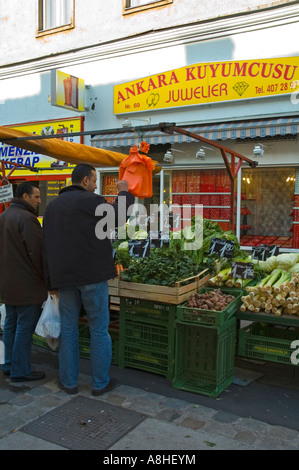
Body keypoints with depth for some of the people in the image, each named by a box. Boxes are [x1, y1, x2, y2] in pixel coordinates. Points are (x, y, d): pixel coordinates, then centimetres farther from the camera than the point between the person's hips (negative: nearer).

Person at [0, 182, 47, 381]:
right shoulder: (27, 218, -19)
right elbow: (38, 252, -20)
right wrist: (47, 277, -9)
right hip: (27, 284, -9)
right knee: (25, 327, 0)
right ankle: (21, 370, 9)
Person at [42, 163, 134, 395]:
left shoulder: (52, 206, 12)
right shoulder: (91, 201, -10)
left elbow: (47, 246, 14)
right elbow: (120, 216, -1)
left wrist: (52, 280, 17)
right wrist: (124, 193, 15)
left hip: (63, 277, 6)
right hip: (92, 275, -5)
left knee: (68, 328, 14)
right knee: (99, 329, 6)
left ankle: (69, 382, 22)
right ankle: (101, 383, 16)